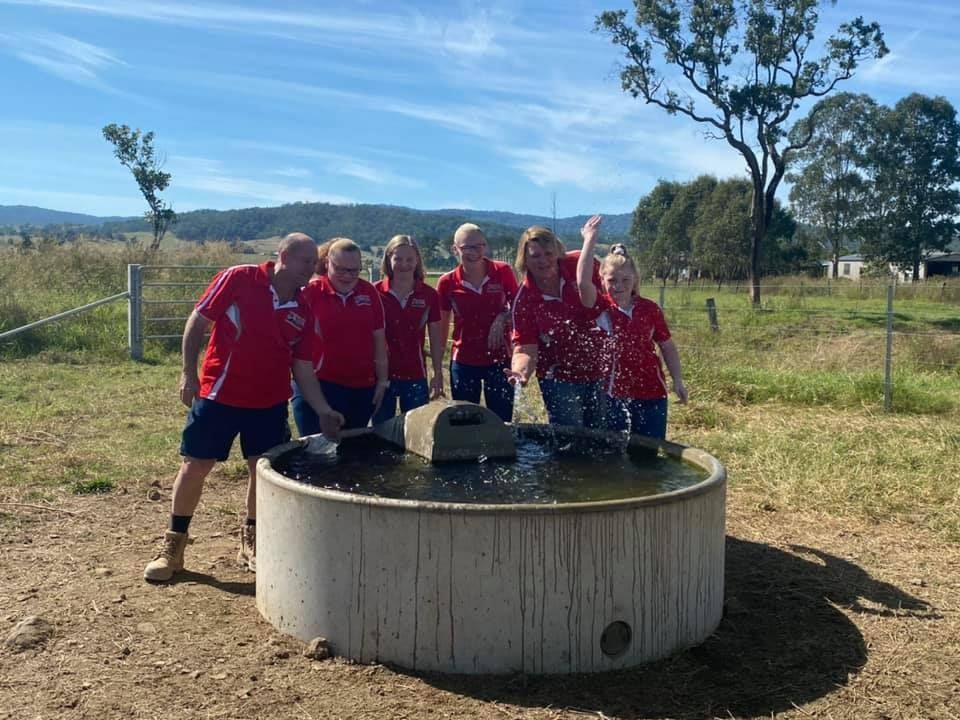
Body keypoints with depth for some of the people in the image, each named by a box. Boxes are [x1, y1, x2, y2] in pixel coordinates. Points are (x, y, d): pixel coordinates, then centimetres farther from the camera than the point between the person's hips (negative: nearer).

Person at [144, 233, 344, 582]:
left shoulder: (303, 311, 2)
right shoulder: (239, 279, -10)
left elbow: (303, 369, 4)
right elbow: (197, 321, -7)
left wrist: (323, 411, -3)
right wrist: (189, 372, -12)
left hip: (270, 403, 4)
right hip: (218, 395, -4)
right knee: (195, 466, 3)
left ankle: (251, 542, 25)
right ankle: (173, 545, 18)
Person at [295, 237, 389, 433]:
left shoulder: (369, 292, 4)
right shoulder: (312, 292, -6)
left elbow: (379, 339, 10)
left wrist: (382, 380, 10)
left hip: (362, 388, 4)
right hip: (319, 386, -4)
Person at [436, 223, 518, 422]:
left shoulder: (502, 272, -7)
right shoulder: (447, 283, -6)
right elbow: (442, 327, 3)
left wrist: (503, 318, -15)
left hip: (500, 359, 0)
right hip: (464, 362, 0)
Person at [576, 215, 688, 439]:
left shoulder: (650, 308, 0)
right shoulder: (600, 306, -6)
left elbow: (667, 346, 8)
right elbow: (583, 282, -26)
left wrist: (677, 381, 6)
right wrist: (590, 240, -27)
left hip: (651, 393, 1)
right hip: (613, 394, -1)